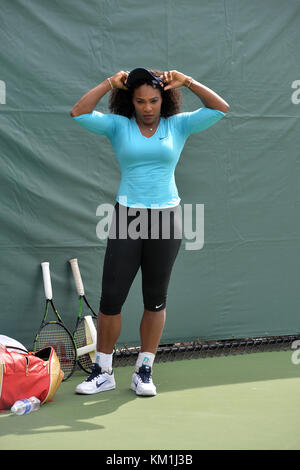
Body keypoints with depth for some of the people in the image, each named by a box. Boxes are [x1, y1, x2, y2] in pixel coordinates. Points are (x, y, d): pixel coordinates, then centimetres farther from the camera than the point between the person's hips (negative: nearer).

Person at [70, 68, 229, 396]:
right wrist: (110, 83, -10)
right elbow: (79, 113, -8)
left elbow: (220, 109, 1)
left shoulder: (178, 125, 6)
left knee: (155, 300, 7)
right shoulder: (118, 126, 4)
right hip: (126, 218, 0)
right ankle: (102, 372, 12)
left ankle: (144, 371, 19)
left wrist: (188, 82, -7)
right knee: (111, 299, -1)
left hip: (166, 219, 1)